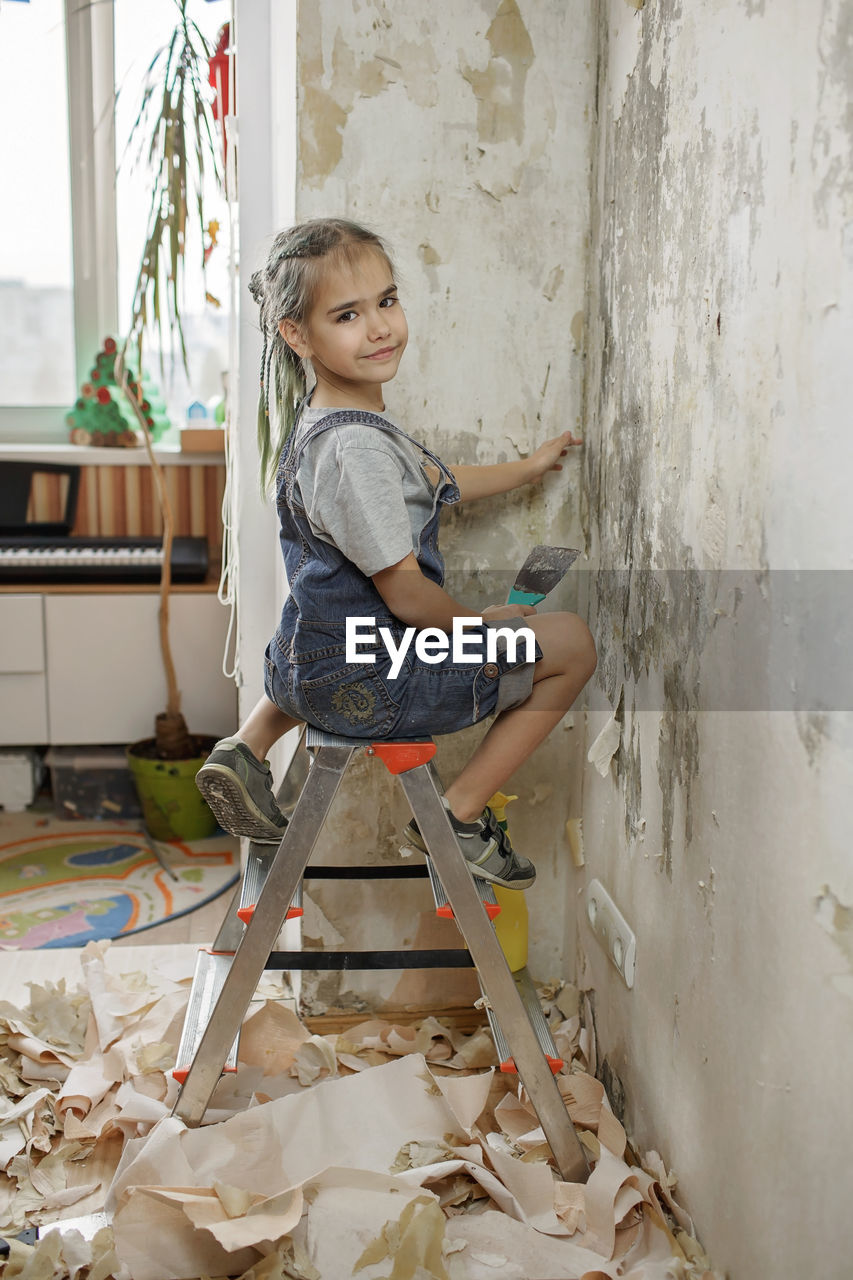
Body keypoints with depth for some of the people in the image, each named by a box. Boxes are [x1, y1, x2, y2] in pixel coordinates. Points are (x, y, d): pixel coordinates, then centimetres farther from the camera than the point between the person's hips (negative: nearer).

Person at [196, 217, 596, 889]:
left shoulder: (323, 419, 5)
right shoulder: (352, 445, -27)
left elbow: (430, 484, 23)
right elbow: (404, 590, -24)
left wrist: (527, 468, 32)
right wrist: (481, 626, -5)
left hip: (307, 670, 9)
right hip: (368, 687, -9)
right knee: (573, 642, 2)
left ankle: (247, 748, 24)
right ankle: (461, 812, 8)